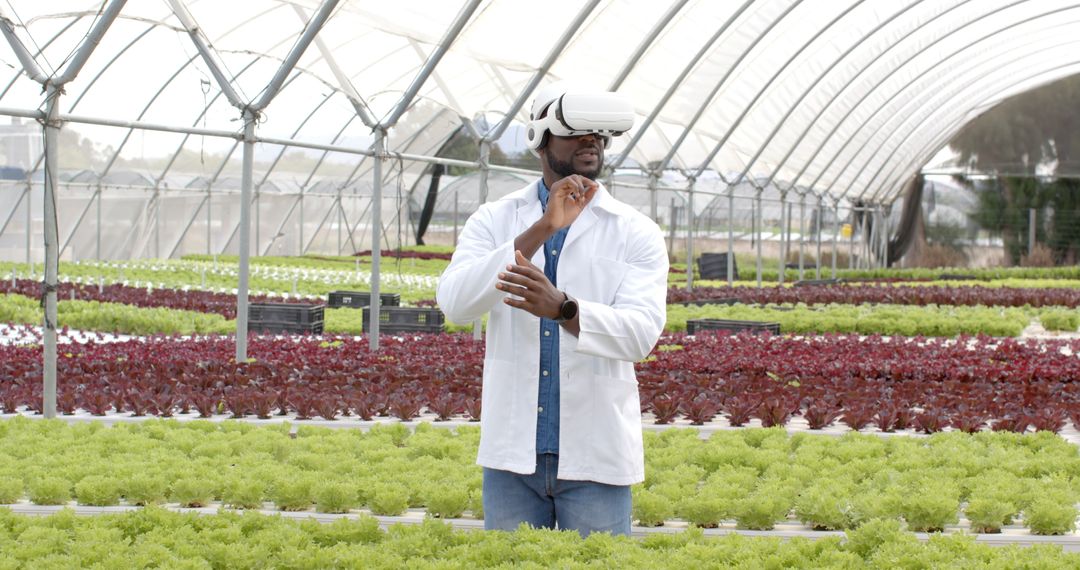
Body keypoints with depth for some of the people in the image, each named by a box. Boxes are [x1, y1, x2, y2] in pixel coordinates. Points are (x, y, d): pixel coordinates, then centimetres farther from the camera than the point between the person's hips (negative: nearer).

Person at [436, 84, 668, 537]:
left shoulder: (637, 232, 1)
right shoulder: (494, 221, 5)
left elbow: (641, 332, -14)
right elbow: (455, 303, -12)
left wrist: (562, 308, -33)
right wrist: (542, 229, -20)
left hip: (596, 457, -1)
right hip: (512, 451, 2)